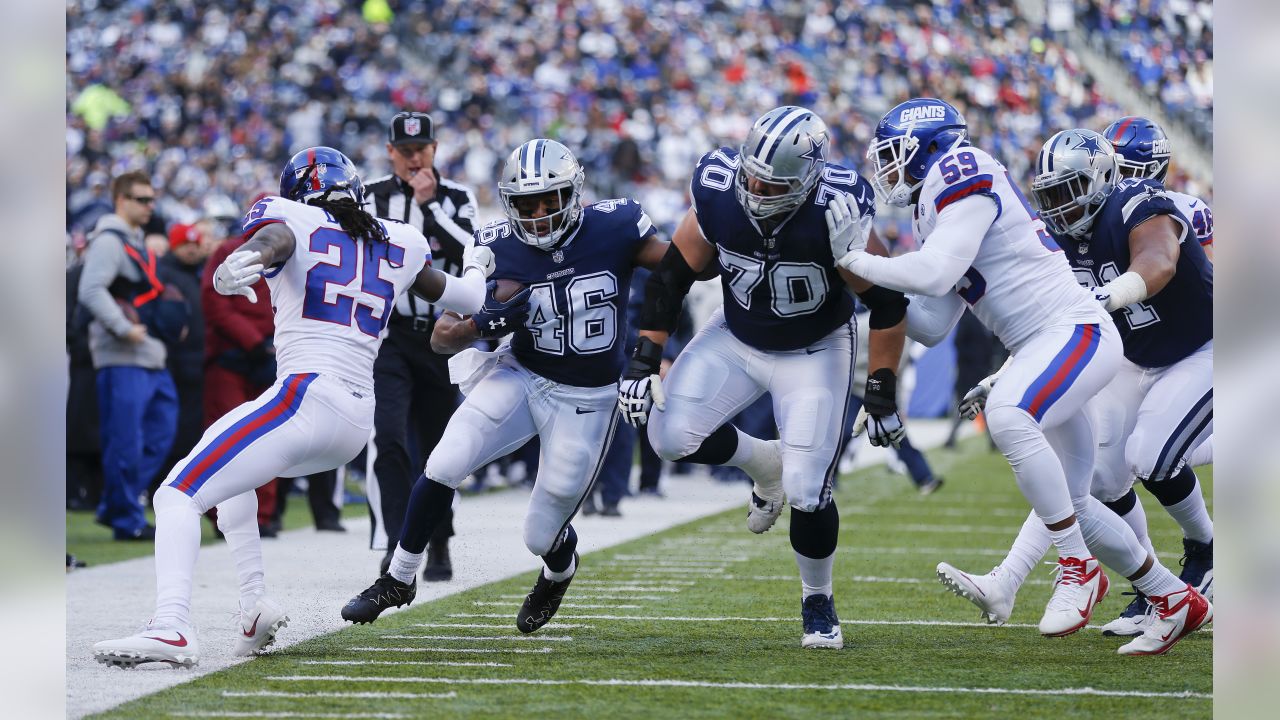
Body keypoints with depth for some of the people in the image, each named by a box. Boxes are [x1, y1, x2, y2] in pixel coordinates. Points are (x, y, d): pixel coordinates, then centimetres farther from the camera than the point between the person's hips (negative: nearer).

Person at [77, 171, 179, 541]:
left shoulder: (137, 243, 20)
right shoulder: (108, 241, -10)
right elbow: (91, 292, -21)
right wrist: (124, 329, -22)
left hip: (150, 357, 10)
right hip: (122, 358, -10)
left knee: (161, 430, 11)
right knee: (125, 441, -6)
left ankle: (114, 507, 17)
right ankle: (126, 520, 0)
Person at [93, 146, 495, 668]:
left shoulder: (295, 221, 5)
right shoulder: (397, 244, 20)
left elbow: (271, 238, -21)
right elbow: (464, 300, 34)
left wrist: (236, 268, -44)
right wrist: (477, 267, 57)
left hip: (304, 400, -7)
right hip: (358, 423, 7)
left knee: (179, 494, -9)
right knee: (234, 476, 32)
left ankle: (170, 628, -32)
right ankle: (254, 603, 15)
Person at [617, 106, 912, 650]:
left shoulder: (835, 216, -31)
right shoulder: (718, 197, -23)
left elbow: (888, 305, -18)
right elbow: (671, 277, -7)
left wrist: (882, 396, -15)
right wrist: (643, 363, -10)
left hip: (814, 353, -3)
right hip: (738, 338, 3)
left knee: (807, 492, -13)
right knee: (670, 435, -16)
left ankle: (818, 603, 15)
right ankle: (764, 465, 16)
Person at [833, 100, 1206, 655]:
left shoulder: (963, 174, -9)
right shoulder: (938, 205, 20)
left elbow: (933, 274, -21)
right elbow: (930, 328, 17)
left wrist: (860, 263, -9)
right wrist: (870, 285, 10)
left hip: (1077, 332, -10)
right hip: (1048, 346, 10)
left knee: (1007, 417, -34)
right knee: (1070, 504, 12)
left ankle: (1079, 569, -24)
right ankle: (1176, 599, 28)